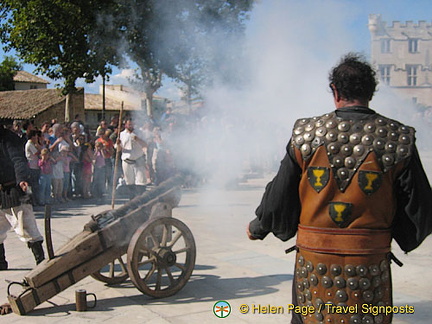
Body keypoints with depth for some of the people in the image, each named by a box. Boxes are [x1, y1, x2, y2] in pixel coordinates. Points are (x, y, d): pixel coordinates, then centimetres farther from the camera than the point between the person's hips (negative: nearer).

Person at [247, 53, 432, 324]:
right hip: (370, 266, 0)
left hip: (313, 263, 1)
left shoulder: (306, 134, -4)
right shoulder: (398, 139, -5)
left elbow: (278, 201, 1)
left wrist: (258, 228, 20)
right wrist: (404, 238, 20)